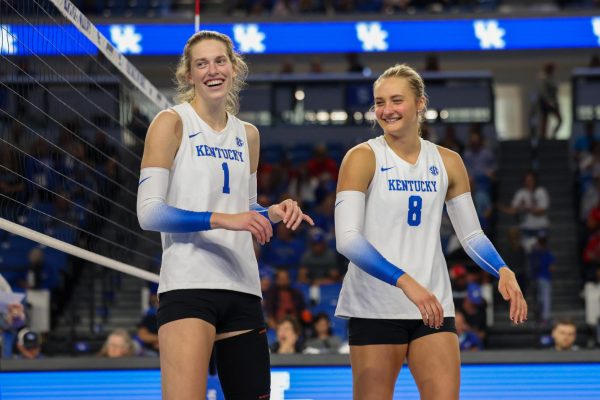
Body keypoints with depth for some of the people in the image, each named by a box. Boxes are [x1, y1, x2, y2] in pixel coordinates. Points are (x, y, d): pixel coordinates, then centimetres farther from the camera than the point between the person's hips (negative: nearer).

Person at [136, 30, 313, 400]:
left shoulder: (248, 135, 16)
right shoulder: (172, 123, -2)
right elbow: (149, 212, -10)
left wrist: (275, 213, 4)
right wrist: (222, 219, -21)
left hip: (243, 287, 6)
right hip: (189, 285, -6)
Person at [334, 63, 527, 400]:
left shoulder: (447, 163, 8)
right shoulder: (363, 158, -5)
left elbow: (471, 234, 14)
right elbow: (347, 238, -15)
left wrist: (504, 271, -6)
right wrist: (405, 282, -26)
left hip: (433, 307, 3)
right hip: (375, 308, -3)